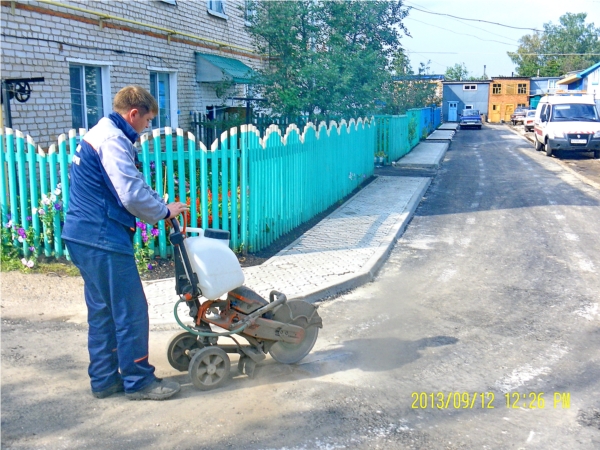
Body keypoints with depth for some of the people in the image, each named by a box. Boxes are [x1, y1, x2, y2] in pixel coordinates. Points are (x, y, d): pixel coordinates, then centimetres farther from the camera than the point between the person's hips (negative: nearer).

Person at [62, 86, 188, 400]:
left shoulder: (99, 133, 18)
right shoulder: (113, 139, -15)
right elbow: (133, 194, -23)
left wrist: (156, 206, 14)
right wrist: (165, 211, -7)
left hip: (85, 236, 11)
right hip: (103, 240, -11)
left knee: (102, 311, 16)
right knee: (131, 311, -1)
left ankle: (104, 380, 25)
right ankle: (138, 381, 10)